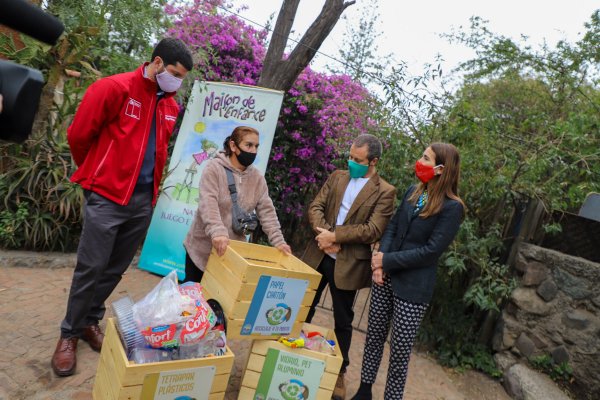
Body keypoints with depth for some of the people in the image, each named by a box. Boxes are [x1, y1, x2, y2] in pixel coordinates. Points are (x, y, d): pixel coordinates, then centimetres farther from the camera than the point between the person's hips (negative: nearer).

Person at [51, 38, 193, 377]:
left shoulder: (171, 106, 9)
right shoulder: (115, 88, -10)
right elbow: (79, 135, -5)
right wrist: (95, 173, 8)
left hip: (144, 200, 6)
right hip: (107, 195, -5)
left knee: (115, 269, 13)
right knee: (91, 268, 1)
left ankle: (90, 323, 31)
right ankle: (70, 334, 20)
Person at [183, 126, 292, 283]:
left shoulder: (257, 177, 3)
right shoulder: (214, 167, -12)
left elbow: (266, 211, 1)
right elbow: (208, 203, -24)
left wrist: (278, 241, -9)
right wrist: (217, 232, -39)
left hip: (233, 248, 4)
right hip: (203, 246, -3)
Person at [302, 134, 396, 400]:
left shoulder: (384, 192, -9)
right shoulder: (337, 177, 6)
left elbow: (373, 230, -17)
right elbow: (315, 206, 1)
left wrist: (335, 236, -20)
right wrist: (323, 233, -17)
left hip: (349, 264, -4)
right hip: (319, 255, 4)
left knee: (343, 321, 12)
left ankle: (339, 372, 31)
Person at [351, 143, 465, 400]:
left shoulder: (452, 207, -13)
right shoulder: (413, 192, 6)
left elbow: (431, 251, -16)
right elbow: (392, 227, 5)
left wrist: (387, 260, -15)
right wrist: (380, 262, -10)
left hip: (413, 287, -6)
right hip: (386, 277, 6)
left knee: (400, 350, 6)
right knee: (374, 337, 16)